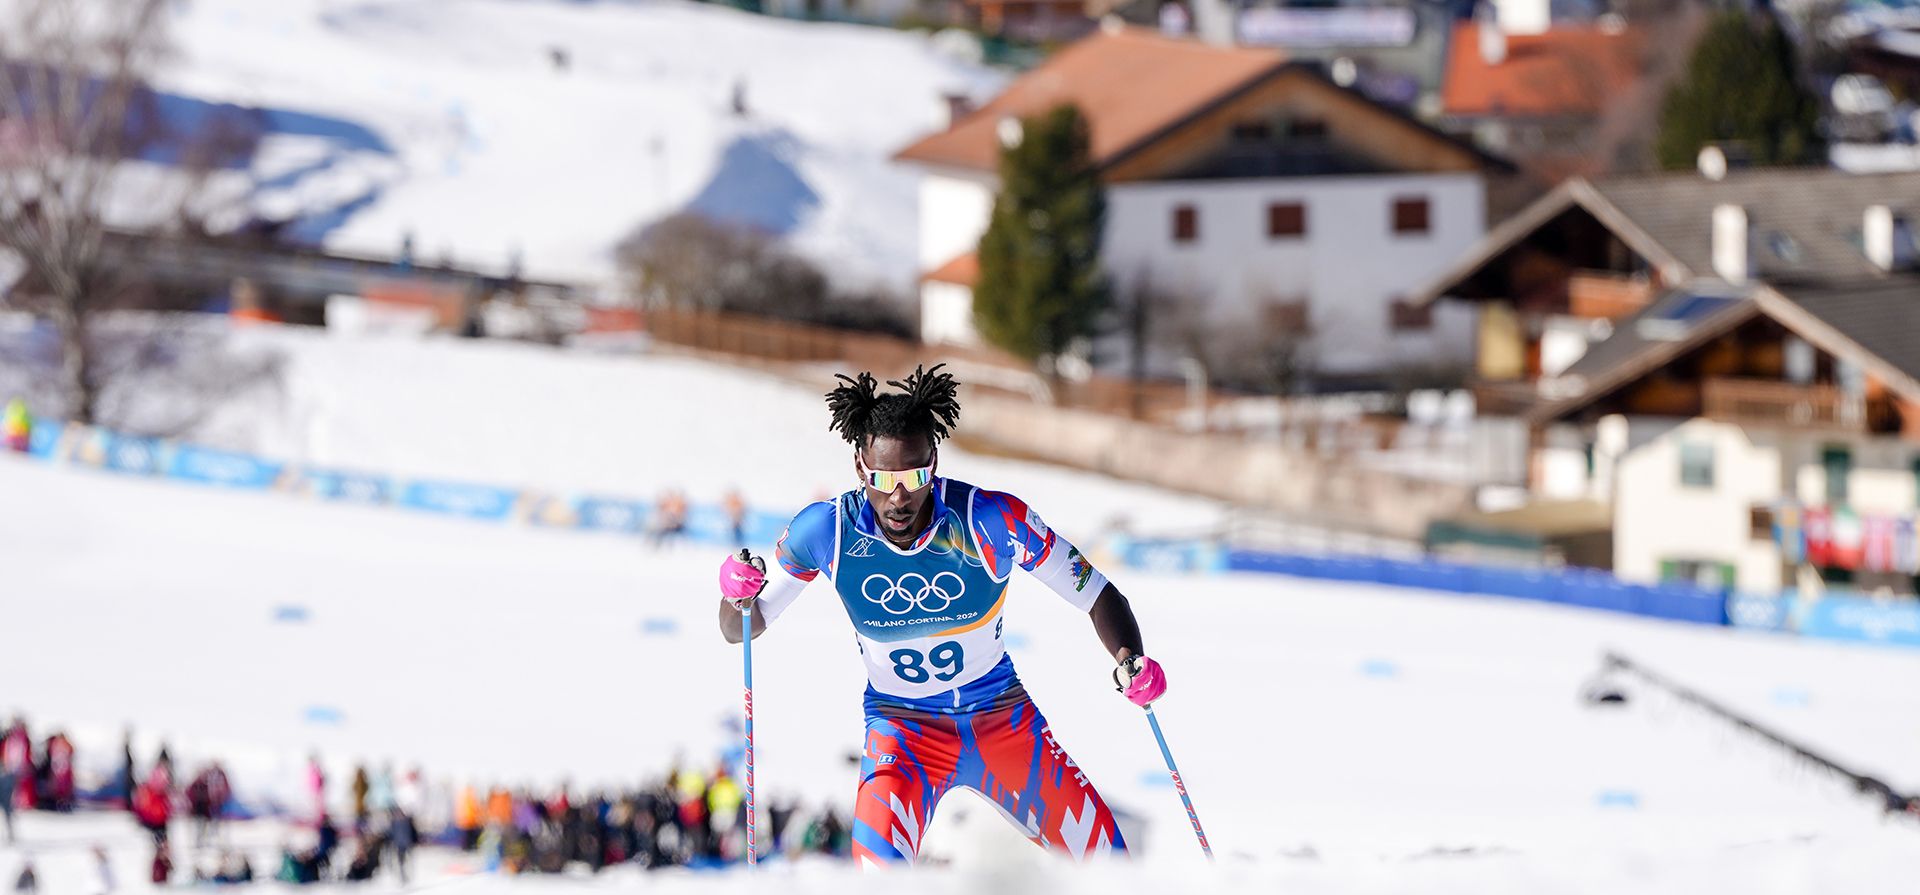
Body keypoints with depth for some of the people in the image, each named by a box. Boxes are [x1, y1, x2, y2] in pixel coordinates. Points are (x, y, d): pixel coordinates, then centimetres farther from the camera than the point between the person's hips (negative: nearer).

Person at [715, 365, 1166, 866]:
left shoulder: (992, 521, -21)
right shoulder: (826, 531, -16)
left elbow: (1097, 595, -14)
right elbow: (740, 629, -4)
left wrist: (1130, 662, -34)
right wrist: (737, 596, -28)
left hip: (1002, 719, 1)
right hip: (901, 727, -1)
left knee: (1104, 857, 1)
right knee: (880, 854, -30)